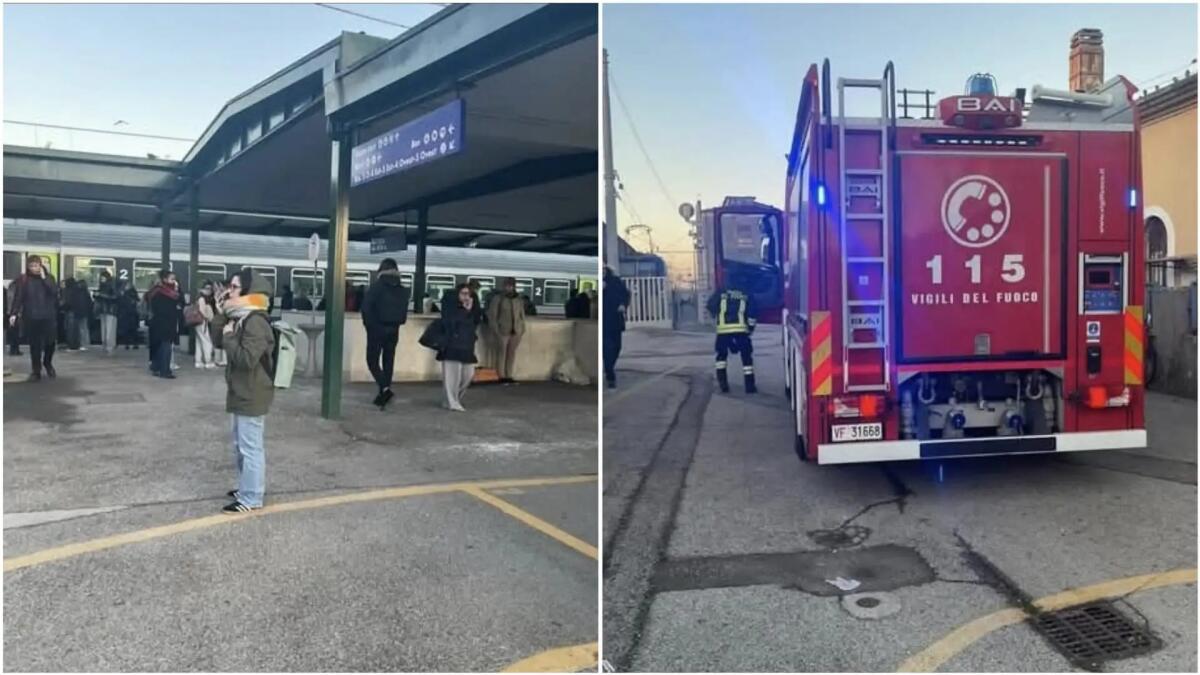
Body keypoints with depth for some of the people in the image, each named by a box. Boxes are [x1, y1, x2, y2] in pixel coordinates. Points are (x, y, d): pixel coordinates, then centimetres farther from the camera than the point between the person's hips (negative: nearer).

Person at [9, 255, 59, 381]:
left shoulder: (48, 277, 4)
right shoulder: (22, 280, 0)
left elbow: (55, 292, -11)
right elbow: (18, 298, -3)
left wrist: (44, 278, -13)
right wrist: (14, 314, -13)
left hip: (48, 316, 1)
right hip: (31, 317, -1)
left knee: (50, 342, 2)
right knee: (35, 345, 2)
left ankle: (48, 363, 29)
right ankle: (36, 371, 11)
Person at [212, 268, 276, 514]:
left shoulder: (256, 322, -21)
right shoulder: (240, 317, 10)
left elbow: (246, 358, -28)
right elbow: (218, 342, 11)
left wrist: (229, 336, -17)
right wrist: (220, 315, 2)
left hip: (251, 396, -10)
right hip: (242, 393, 10)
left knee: (250, 447, -3)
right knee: (241, 445, 20)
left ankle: (251, 499, 3)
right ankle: (247, 488, 32)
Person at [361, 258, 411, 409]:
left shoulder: (377, 286, -10)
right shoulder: (403, 289, 3)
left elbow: (366, 306, -13)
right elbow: (404, 312, 3)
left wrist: (368, 324, -2)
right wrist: (397, 323, 13)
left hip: (377, 328, -4)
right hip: (393, 329, 4)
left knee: (372, 360, 1)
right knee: (388, 361, 11)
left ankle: (384, 388, -18)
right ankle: (384, 391, 14)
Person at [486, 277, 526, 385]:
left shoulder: (519, 299, 11)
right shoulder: (497, 298, -1)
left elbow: (522, 314, 17)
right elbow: (492, 315, -3)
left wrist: (522, 328, 9)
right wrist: (495, 329, -9)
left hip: (516, 331, 4)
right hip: (503, 331, -4)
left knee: (512, 353, 6)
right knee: (501, 353, -3)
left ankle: (509, 376, 11)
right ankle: (501, 377, 0)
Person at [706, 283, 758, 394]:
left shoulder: (720, 292, 15)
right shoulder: (745, 296, 17)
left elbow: (710, 306, 7)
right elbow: (751, 313, 8)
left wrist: (715, 314, 27)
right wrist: (750, 328, 19)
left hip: (723, 329, 0)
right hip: (741, 329, 0)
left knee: (721, 355, 20)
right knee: (747, 356, 12)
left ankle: (723, 383, 13)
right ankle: (750, 386, 9)